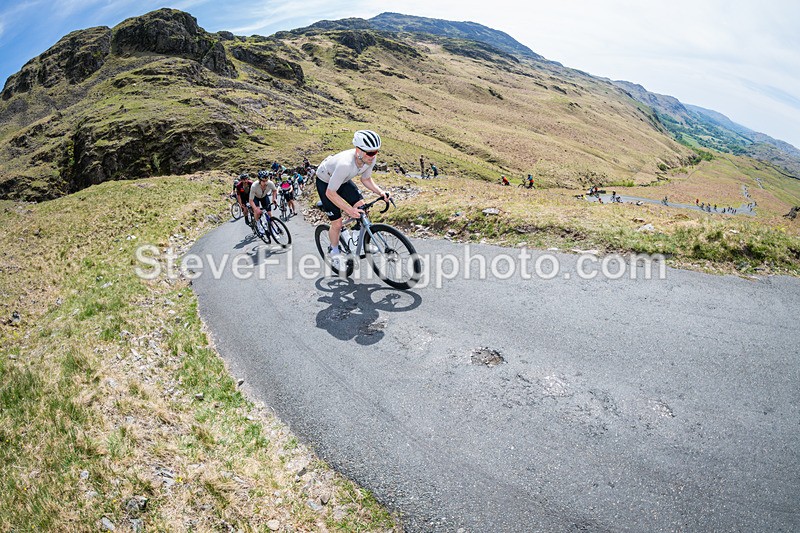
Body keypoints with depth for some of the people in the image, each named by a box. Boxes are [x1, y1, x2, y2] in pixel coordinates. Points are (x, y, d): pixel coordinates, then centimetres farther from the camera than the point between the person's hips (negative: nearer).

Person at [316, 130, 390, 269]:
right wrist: (349, 210, -38)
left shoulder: (370, 158, -25)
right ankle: (334, 252, 21)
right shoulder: (345, 164, -44)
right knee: (337, 223, -5)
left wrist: (380, 192, -21)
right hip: (325, 182, -6)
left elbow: (366, 179, -5)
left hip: (343, 180, 6)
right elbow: (330, 193, -35)